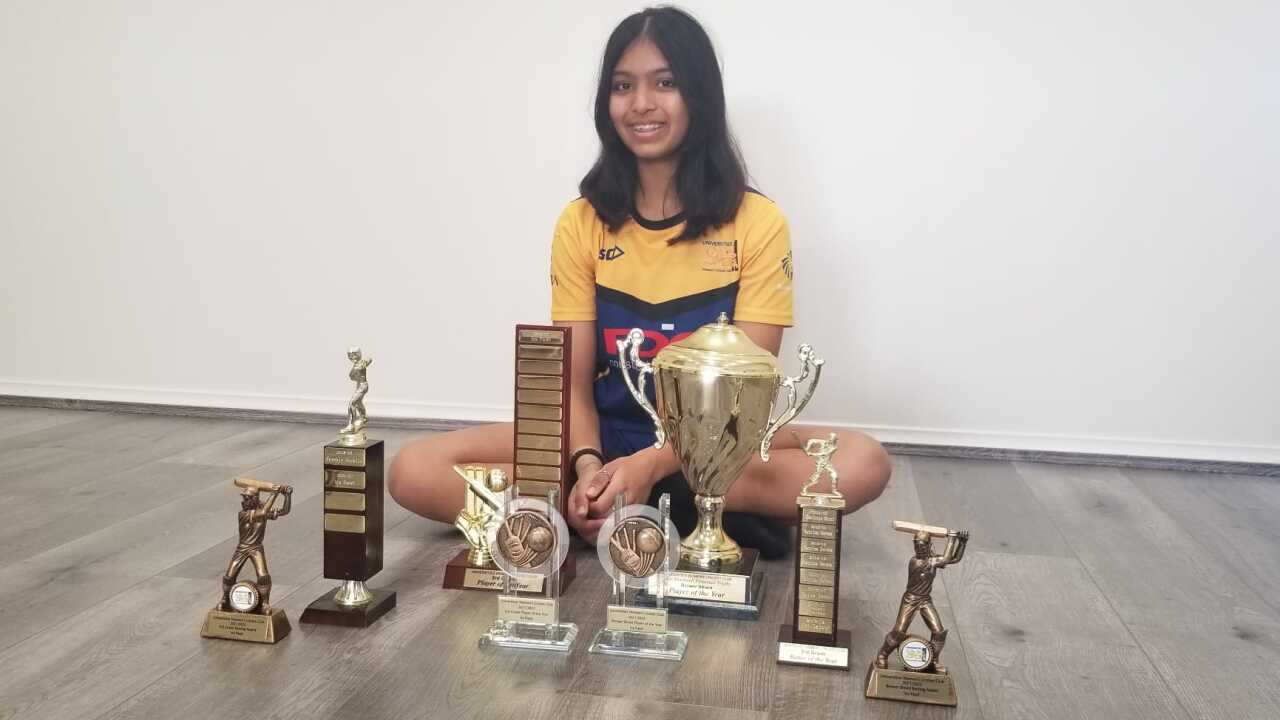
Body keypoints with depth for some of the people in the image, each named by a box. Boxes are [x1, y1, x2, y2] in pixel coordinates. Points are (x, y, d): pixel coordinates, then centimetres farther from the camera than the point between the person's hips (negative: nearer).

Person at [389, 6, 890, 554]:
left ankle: (617, 518, -25)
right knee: (415, 471, -19)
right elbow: (575, 379, -3)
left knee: (861, 463, -31)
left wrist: (651, 466, -27)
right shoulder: (581, 223, 0)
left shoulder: (757, 222, -7)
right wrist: (589, 466, -25)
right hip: (606, 439, 2)